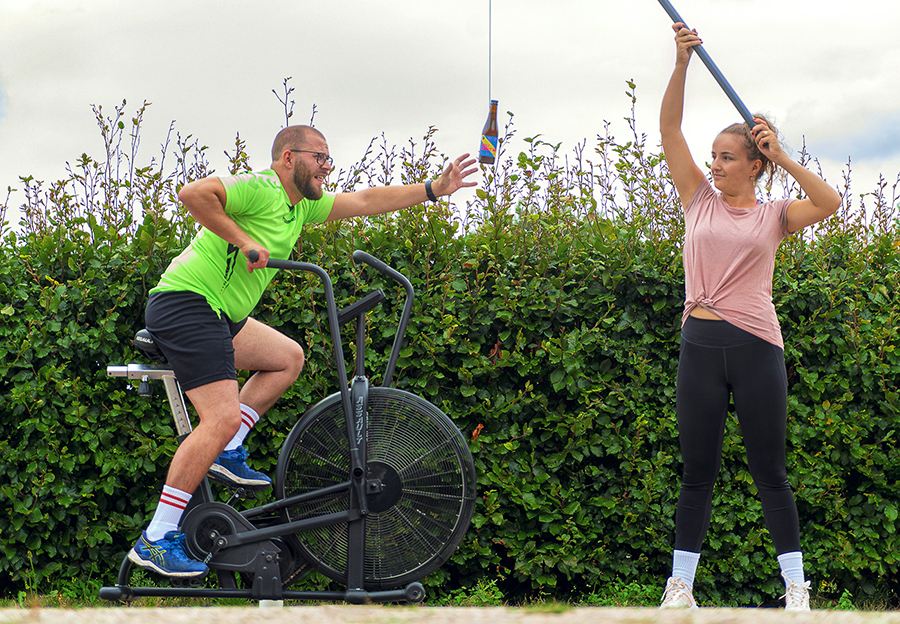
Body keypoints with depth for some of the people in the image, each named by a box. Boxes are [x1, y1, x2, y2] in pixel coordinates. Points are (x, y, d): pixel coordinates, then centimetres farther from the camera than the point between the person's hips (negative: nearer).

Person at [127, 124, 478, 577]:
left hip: (219, 316, 10)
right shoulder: (260, 190, -13)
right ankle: (155, 541, -18)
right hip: (185, 303, -10)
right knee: (221, 417, -18)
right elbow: (192, 194, -28)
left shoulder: (301, 206, 16)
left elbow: (364, 201, 22)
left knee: (288, 357, 18)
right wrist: (243, 239, -24)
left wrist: (435, 189, 21)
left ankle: (227, 454, 12)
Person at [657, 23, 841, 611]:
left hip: (757, 347, -1)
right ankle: (681, 583, 13)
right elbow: (670, 128, 2)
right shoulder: (700, 201, 10)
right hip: (701, 344, 2)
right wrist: (682, 63, -9)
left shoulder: (773, 215, 6)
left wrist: (782, 156, -12)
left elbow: (829, 203, -13)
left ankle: (796, 586, 8)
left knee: (771, 472, 2)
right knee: (698, 473, 6)